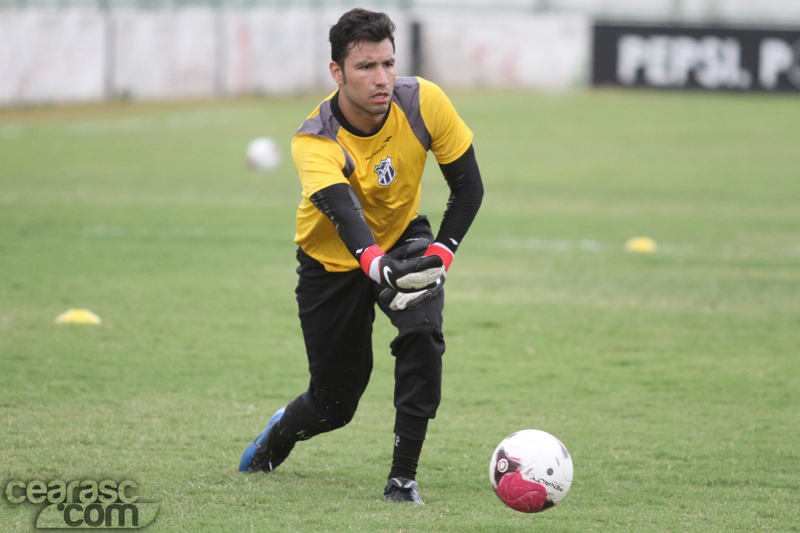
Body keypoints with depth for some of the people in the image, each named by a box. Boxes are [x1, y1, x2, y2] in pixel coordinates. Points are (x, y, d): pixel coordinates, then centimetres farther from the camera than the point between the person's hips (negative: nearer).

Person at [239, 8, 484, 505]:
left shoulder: (423, 102, -23)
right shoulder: (314, 143, -32)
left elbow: (469, 188, -12)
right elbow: (345, 212, -50)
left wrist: (438, 258, -24)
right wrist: (380, 267, -70)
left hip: (403, 240, 2)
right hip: (333, 260, -2)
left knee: (422, 334, -29)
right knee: (334, 403, 4)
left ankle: (404, 477, -17)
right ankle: (278, 436, 41)